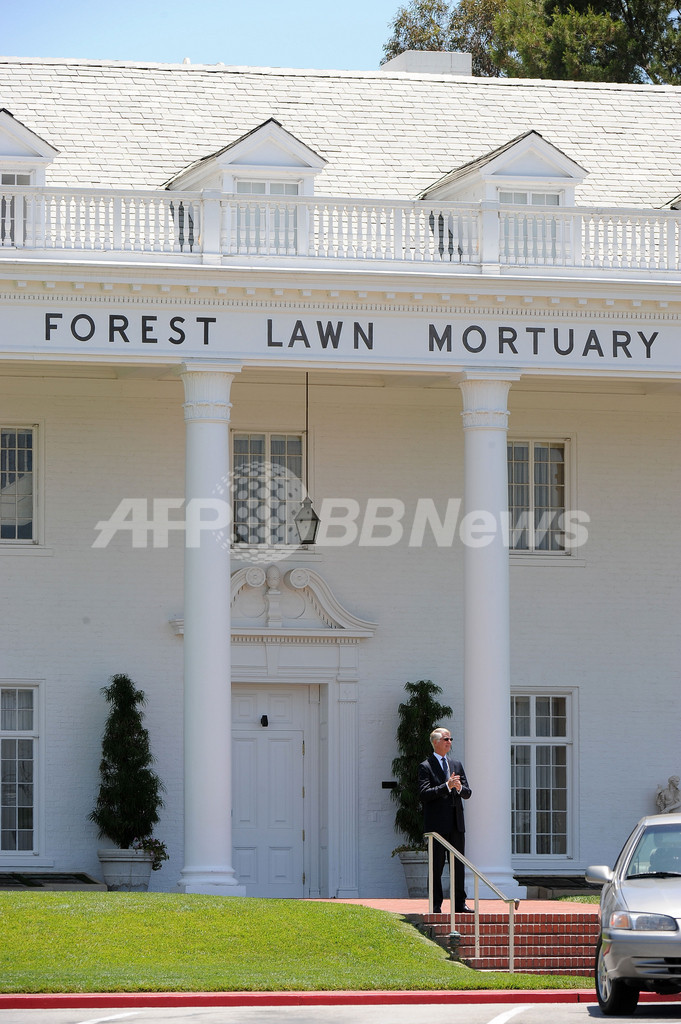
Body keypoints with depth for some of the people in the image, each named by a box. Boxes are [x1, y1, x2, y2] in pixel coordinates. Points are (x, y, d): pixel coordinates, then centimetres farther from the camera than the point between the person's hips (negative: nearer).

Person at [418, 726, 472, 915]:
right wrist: (446, 786, -19)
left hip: (456, 823, 5)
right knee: (437, 865, -4)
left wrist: (460, 788, -9)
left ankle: (459, 903, 10)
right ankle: (436, 905, -1)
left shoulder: (457, 765, 17)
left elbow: (467, 793, 14)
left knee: (458, 864, 6)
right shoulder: (425, 767, -1)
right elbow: (424, 794, -12)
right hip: (437, 824, -5)